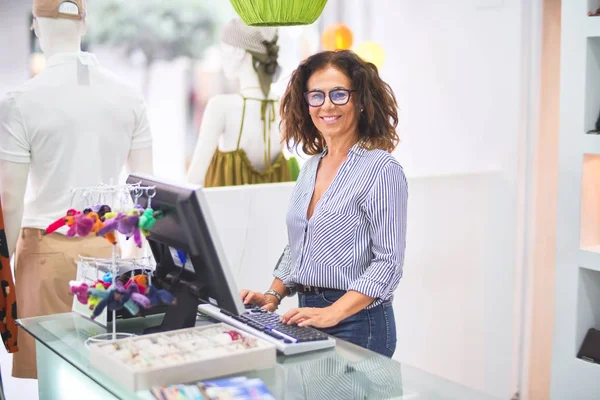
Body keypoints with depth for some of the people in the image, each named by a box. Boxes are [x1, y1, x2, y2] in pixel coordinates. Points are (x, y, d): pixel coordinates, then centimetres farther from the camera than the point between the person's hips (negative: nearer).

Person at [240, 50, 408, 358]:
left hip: (357, 322, -6)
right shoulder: (311, 166, 12)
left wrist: (333, 313, -24)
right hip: (307, 316, 6)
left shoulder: (381, 169, -11)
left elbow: (388, 261, -16)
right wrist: (274, 295, 5)